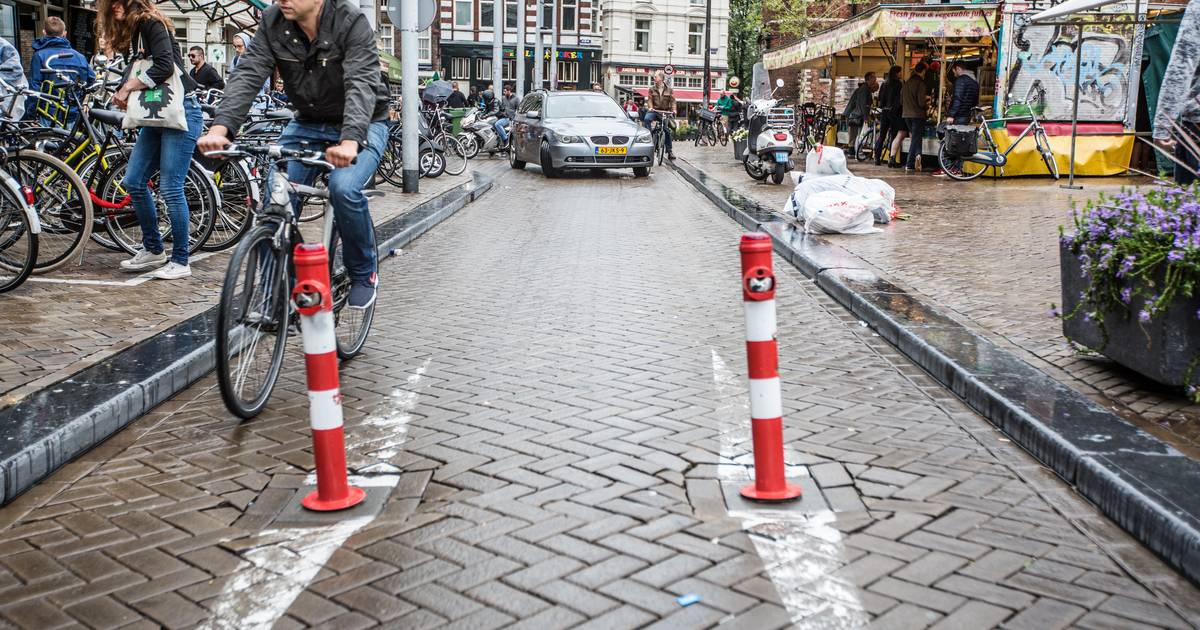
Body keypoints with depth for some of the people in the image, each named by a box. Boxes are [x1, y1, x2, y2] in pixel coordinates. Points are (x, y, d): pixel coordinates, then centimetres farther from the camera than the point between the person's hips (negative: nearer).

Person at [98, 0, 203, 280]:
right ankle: (153, 250, 20)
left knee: (170, 188, -9)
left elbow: (165, 66, -22)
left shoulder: (151, 23, -9)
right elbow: (134, 73, 15)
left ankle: (180, 261, 0)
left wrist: (129, 86, -13)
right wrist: (123, 94, -6)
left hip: (182, 112, -9)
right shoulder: (129, 33, 17)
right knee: (134, 182, 7)